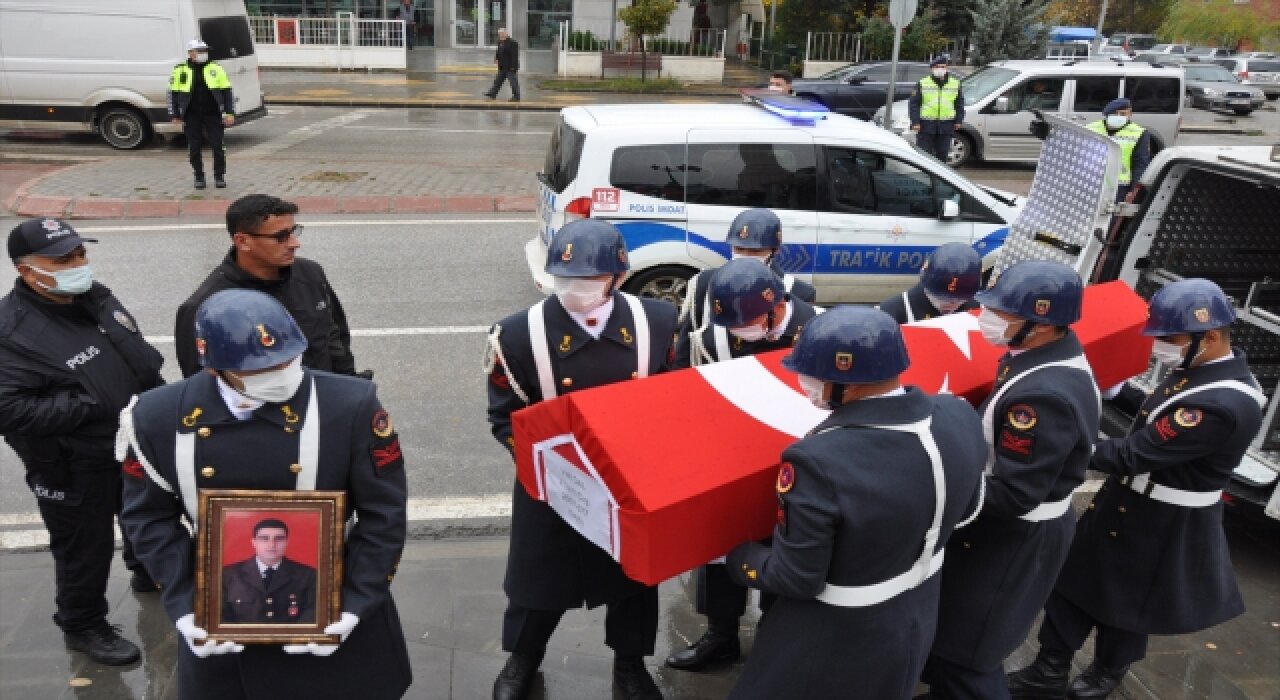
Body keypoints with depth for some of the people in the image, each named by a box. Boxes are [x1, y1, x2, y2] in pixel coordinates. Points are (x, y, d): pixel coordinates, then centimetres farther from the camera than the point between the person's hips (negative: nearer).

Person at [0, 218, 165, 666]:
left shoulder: (96, 297, -1)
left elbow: (141, 357, 13)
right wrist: (95, 406, -31)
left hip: (135, 445, 8)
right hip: (74, 469, -7)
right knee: (85, 548, 11)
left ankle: (149, 572, 56)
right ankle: (82, 627, 34)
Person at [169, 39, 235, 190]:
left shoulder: (215, 68, 4)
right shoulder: (180, 70, 3)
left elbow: (227, 91, 5)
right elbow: (173, 94, 7)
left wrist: (230, 113, -3)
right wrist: (175, 115, 2)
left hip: (213, 115, 0)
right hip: (191, 116, 0)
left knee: (217, 146, -2)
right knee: (194, 148, 3)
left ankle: (219, 176, 13)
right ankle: (199, 178, 16)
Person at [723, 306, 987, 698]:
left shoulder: (819, 460, -36)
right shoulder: (959, 417, -16)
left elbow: (797, 579, -25)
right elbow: (964, 511, 2)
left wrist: (737, 558, -6)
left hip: (837, 640, -6)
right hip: (917, 616, 6)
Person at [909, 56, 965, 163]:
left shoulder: (955, 84, 9)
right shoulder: (923, 84, 0)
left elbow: (960, 104, 16)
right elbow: (913, 104, -1)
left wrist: (958, 121, 8)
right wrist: (915, 122, -10)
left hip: (946, 127, 3)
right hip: (926, 126, -3)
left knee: (942, 153, 9)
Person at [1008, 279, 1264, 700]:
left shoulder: (1222, 405, -32)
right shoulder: (1206, 368, -2)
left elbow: (1136, 454, -27)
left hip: (1160, 526, -9)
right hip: (1132, 502, 9)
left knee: (1125, 601, 15)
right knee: (1074, 579, 16)